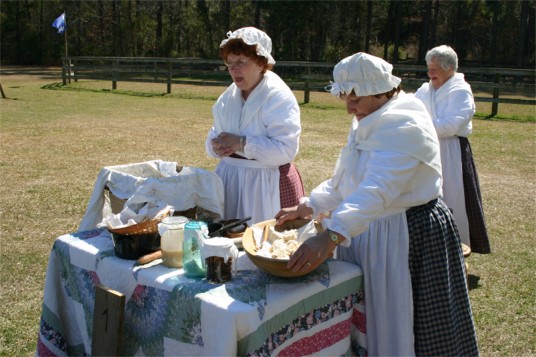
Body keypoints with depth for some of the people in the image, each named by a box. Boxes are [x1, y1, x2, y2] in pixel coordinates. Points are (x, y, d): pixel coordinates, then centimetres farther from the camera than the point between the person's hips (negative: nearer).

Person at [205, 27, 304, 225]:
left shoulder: (279, 97, -14)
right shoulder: (229, 96, 9)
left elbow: (286, 149, -22)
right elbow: (214, 134, 16)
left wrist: (242, 143, -25)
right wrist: (216, 146, -8)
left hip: (267, 185, -6)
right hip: (229, 179, 7)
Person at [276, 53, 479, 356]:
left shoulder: (404, 126, -23)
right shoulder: (369, 123, 9)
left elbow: (377, 191, -38)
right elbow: (343, 182, 16)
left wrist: (330, 237, -48)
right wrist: (306, 208, 6)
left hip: (410, 237, -9)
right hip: (366, 231, 9)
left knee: (400, 327, 4)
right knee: (364, 323, 19)